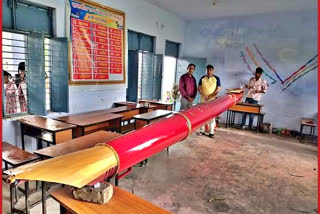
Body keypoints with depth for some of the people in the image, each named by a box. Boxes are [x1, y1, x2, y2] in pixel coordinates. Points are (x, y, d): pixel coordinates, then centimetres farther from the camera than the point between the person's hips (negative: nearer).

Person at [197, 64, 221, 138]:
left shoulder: (216, 78, 2)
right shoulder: (202, 78, 7)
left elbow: (218, 89, -4)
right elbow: (199, 88, 2)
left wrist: (210, 96, -15)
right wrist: (204, 95, -15)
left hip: (212, 100, -2)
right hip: (203, 99, 2)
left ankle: (211, 132, 5)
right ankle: (202, 130, 16)